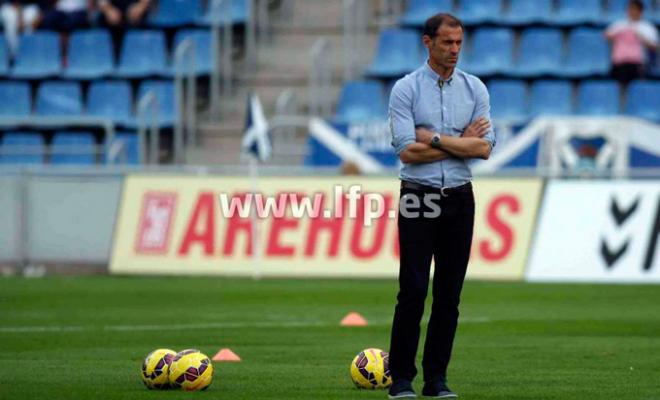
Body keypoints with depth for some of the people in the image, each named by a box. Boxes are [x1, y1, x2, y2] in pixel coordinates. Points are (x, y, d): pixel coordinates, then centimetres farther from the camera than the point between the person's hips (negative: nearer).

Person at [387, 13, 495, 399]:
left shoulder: (475, 89, 6)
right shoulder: (406, 89, -4)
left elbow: (485, 147, -5)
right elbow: (407, 150, -14)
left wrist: (435, 139, -11)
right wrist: (461, 142, -9)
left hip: (458, 199, 3)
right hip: (418, 199, -3)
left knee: (449, 294, 4)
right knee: (413, 291, -7)